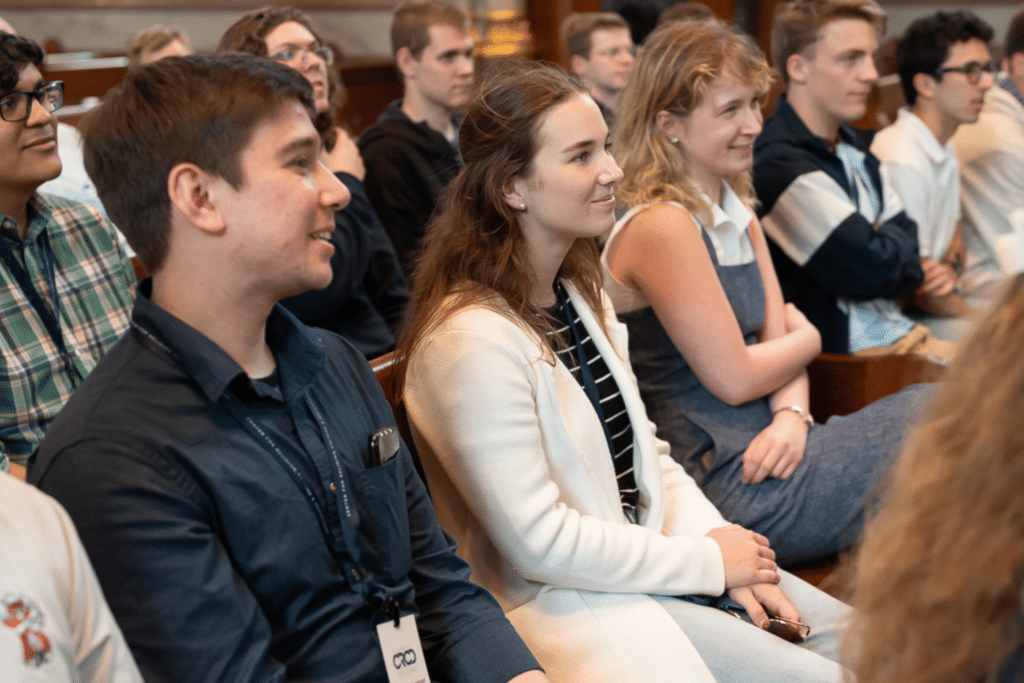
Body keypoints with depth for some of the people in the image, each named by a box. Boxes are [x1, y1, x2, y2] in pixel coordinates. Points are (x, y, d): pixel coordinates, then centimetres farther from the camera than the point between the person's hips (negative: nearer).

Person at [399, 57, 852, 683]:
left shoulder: (581, 293, 8)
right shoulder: (470, 342, -23)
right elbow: (539, 542, -22)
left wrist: (718, 539, -4)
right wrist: (708, 560, -14)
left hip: (654, 555, 9)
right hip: (567, 601, -9)